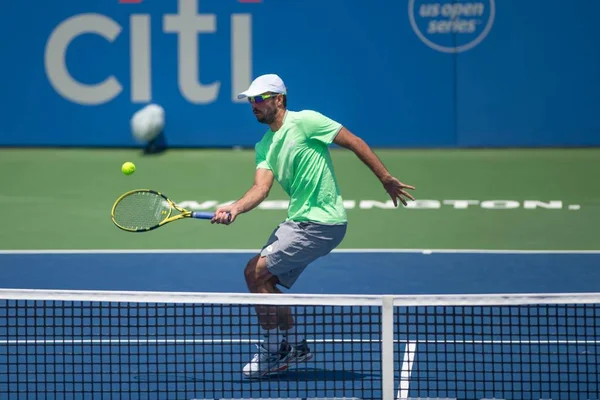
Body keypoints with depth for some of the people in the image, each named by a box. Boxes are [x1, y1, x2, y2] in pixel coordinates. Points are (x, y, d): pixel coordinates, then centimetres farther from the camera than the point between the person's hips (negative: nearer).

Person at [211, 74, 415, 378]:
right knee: (258, 275, 9)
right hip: (299, 221, 9)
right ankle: (295, 345, 20)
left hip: (321, 222, -9)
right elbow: (261, 187, -3)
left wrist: (386, 179, -8)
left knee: (256, 273, -11)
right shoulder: (264, 146, 11)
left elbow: (355, 143, -8)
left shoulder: (305, 121, -11)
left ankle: (273, 350, 0)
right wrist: (235, 208, -23)